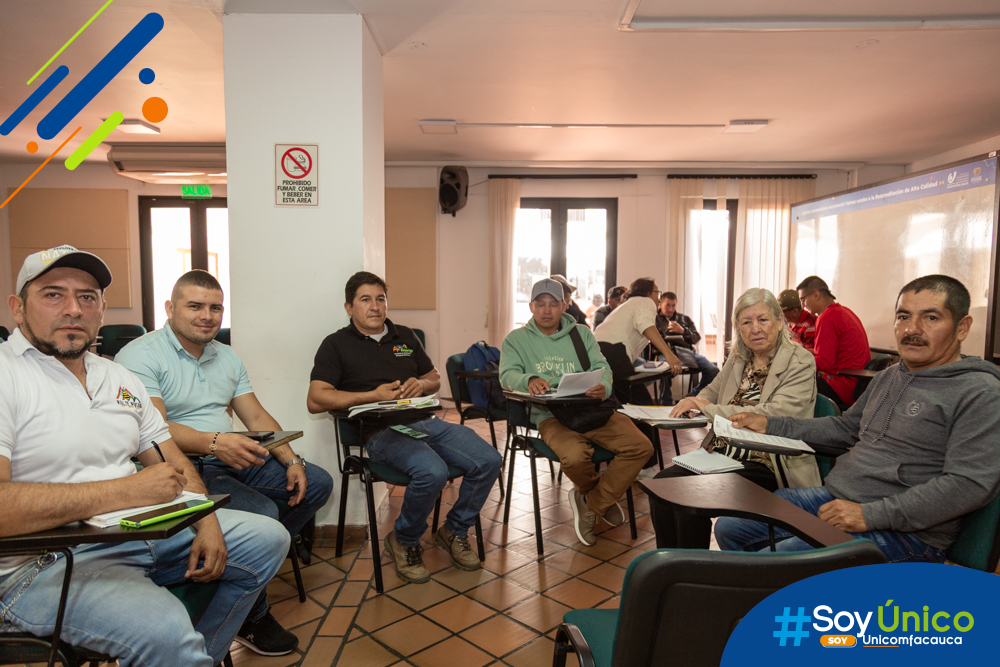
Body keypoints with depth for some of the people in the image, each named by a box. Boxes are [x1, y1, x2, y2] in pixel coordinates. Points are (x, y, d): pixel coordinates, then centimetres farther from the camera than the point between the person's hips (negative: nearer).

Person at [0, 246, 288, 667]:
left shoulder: (122, 379, 13)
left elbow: (175, 465, 13)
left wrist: (207, 524, -3)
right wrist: (125, 491, -24)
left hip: (144, 530, 8)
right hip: (43, 565, -7)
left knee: (268, 538, 7)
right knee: (165, 630, -33)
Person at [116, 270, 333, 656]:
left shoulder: (226, 357, 15)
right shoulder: (140, 356, -8)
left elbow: (257, 417, 10)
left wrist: (292, 461, -4)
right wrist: (214, 443, -38)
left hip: (233, 459, 8)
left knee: (317, 482, -2)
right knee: (261, 513, -28)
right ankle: (253, 619, -6)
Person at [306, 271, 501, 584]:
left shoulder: (405, 336, 23)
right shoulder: (337, 345, 7)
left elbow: (435, 378, 29)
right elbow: (315, 400, -5)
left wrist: (421, 384, 3)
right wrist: (373, 395, -12)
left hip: (426, 422, 6)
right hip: (382, 432, -5)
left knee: (489, 461, -16)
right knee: (432, 472, -34)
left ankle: (454, 531, 10)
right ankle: (404, 541, -2)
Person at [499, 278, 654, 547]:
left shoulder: (582, 333, 18)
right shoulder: (516, 339, 11)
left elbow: (601, 367, 5)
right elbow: (507, 375, -5)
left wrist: (603, 387, -20)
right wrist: (529, 380, -30)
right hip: (551, 415, -3)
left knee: (641, 447, -17)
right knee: (575, 457, -33)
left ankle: (590, 502, 0)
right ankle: (605, 496, 4)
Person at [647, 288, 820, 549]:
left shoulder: (800, 363, -7)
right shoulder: (738, 358, 13)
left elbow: (774, 415, -20)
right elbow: (713, 390, 28)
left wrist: (710, 409, -16)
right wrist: (694, 402, 2)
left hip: (765, 466, -6)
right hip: (723, 453, 7)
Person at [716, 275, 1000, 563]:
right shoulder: (889, 377, 17)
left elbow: (970, 484, -19)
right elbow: (846, 427, 27)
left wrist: (870, 515, -23)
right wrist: (770, 424, 18)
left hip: (903, 530, -8)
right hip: (835, 496, 8)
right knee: (729, 527, 3)